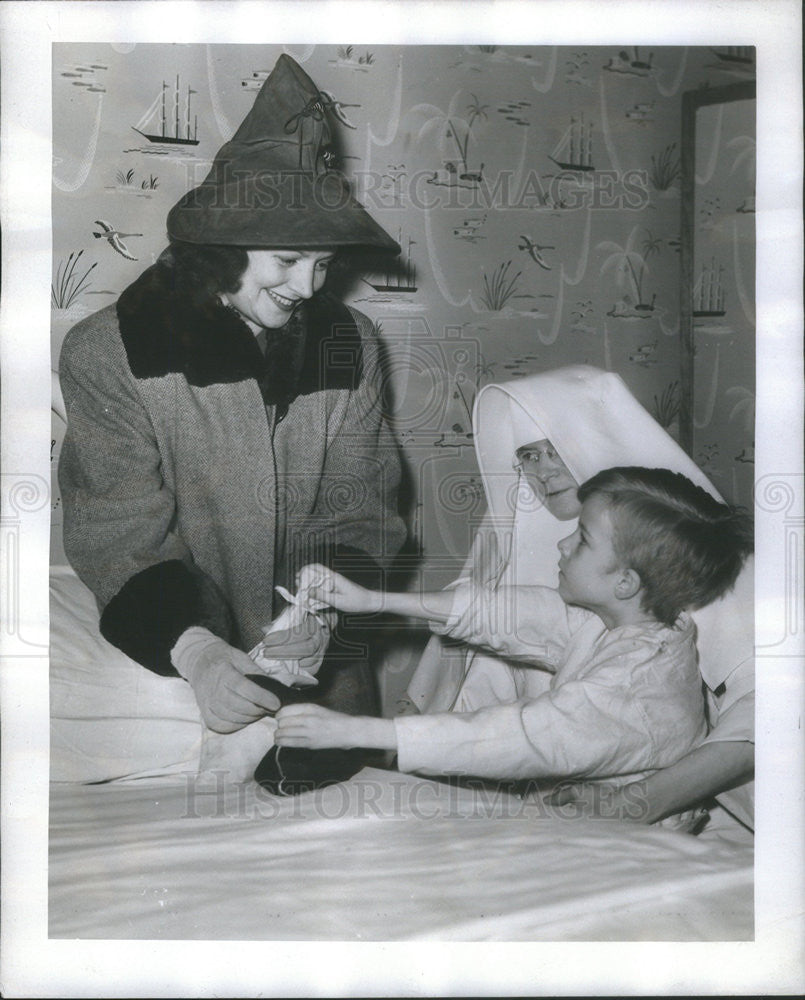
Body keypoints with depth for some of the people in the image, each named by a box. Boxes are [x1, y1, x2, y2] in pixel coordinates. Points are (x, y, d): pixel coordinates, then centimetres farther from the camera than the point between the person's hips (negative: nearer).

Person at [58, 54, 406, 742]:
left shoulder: (349, 343, -1)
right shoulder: (108, 355, -11)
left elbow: (358, 505, 1)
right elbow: (118, 535, -13)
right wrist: (197, 651, -30)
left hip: (313, 648, 3)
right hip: (165, 646, -2)